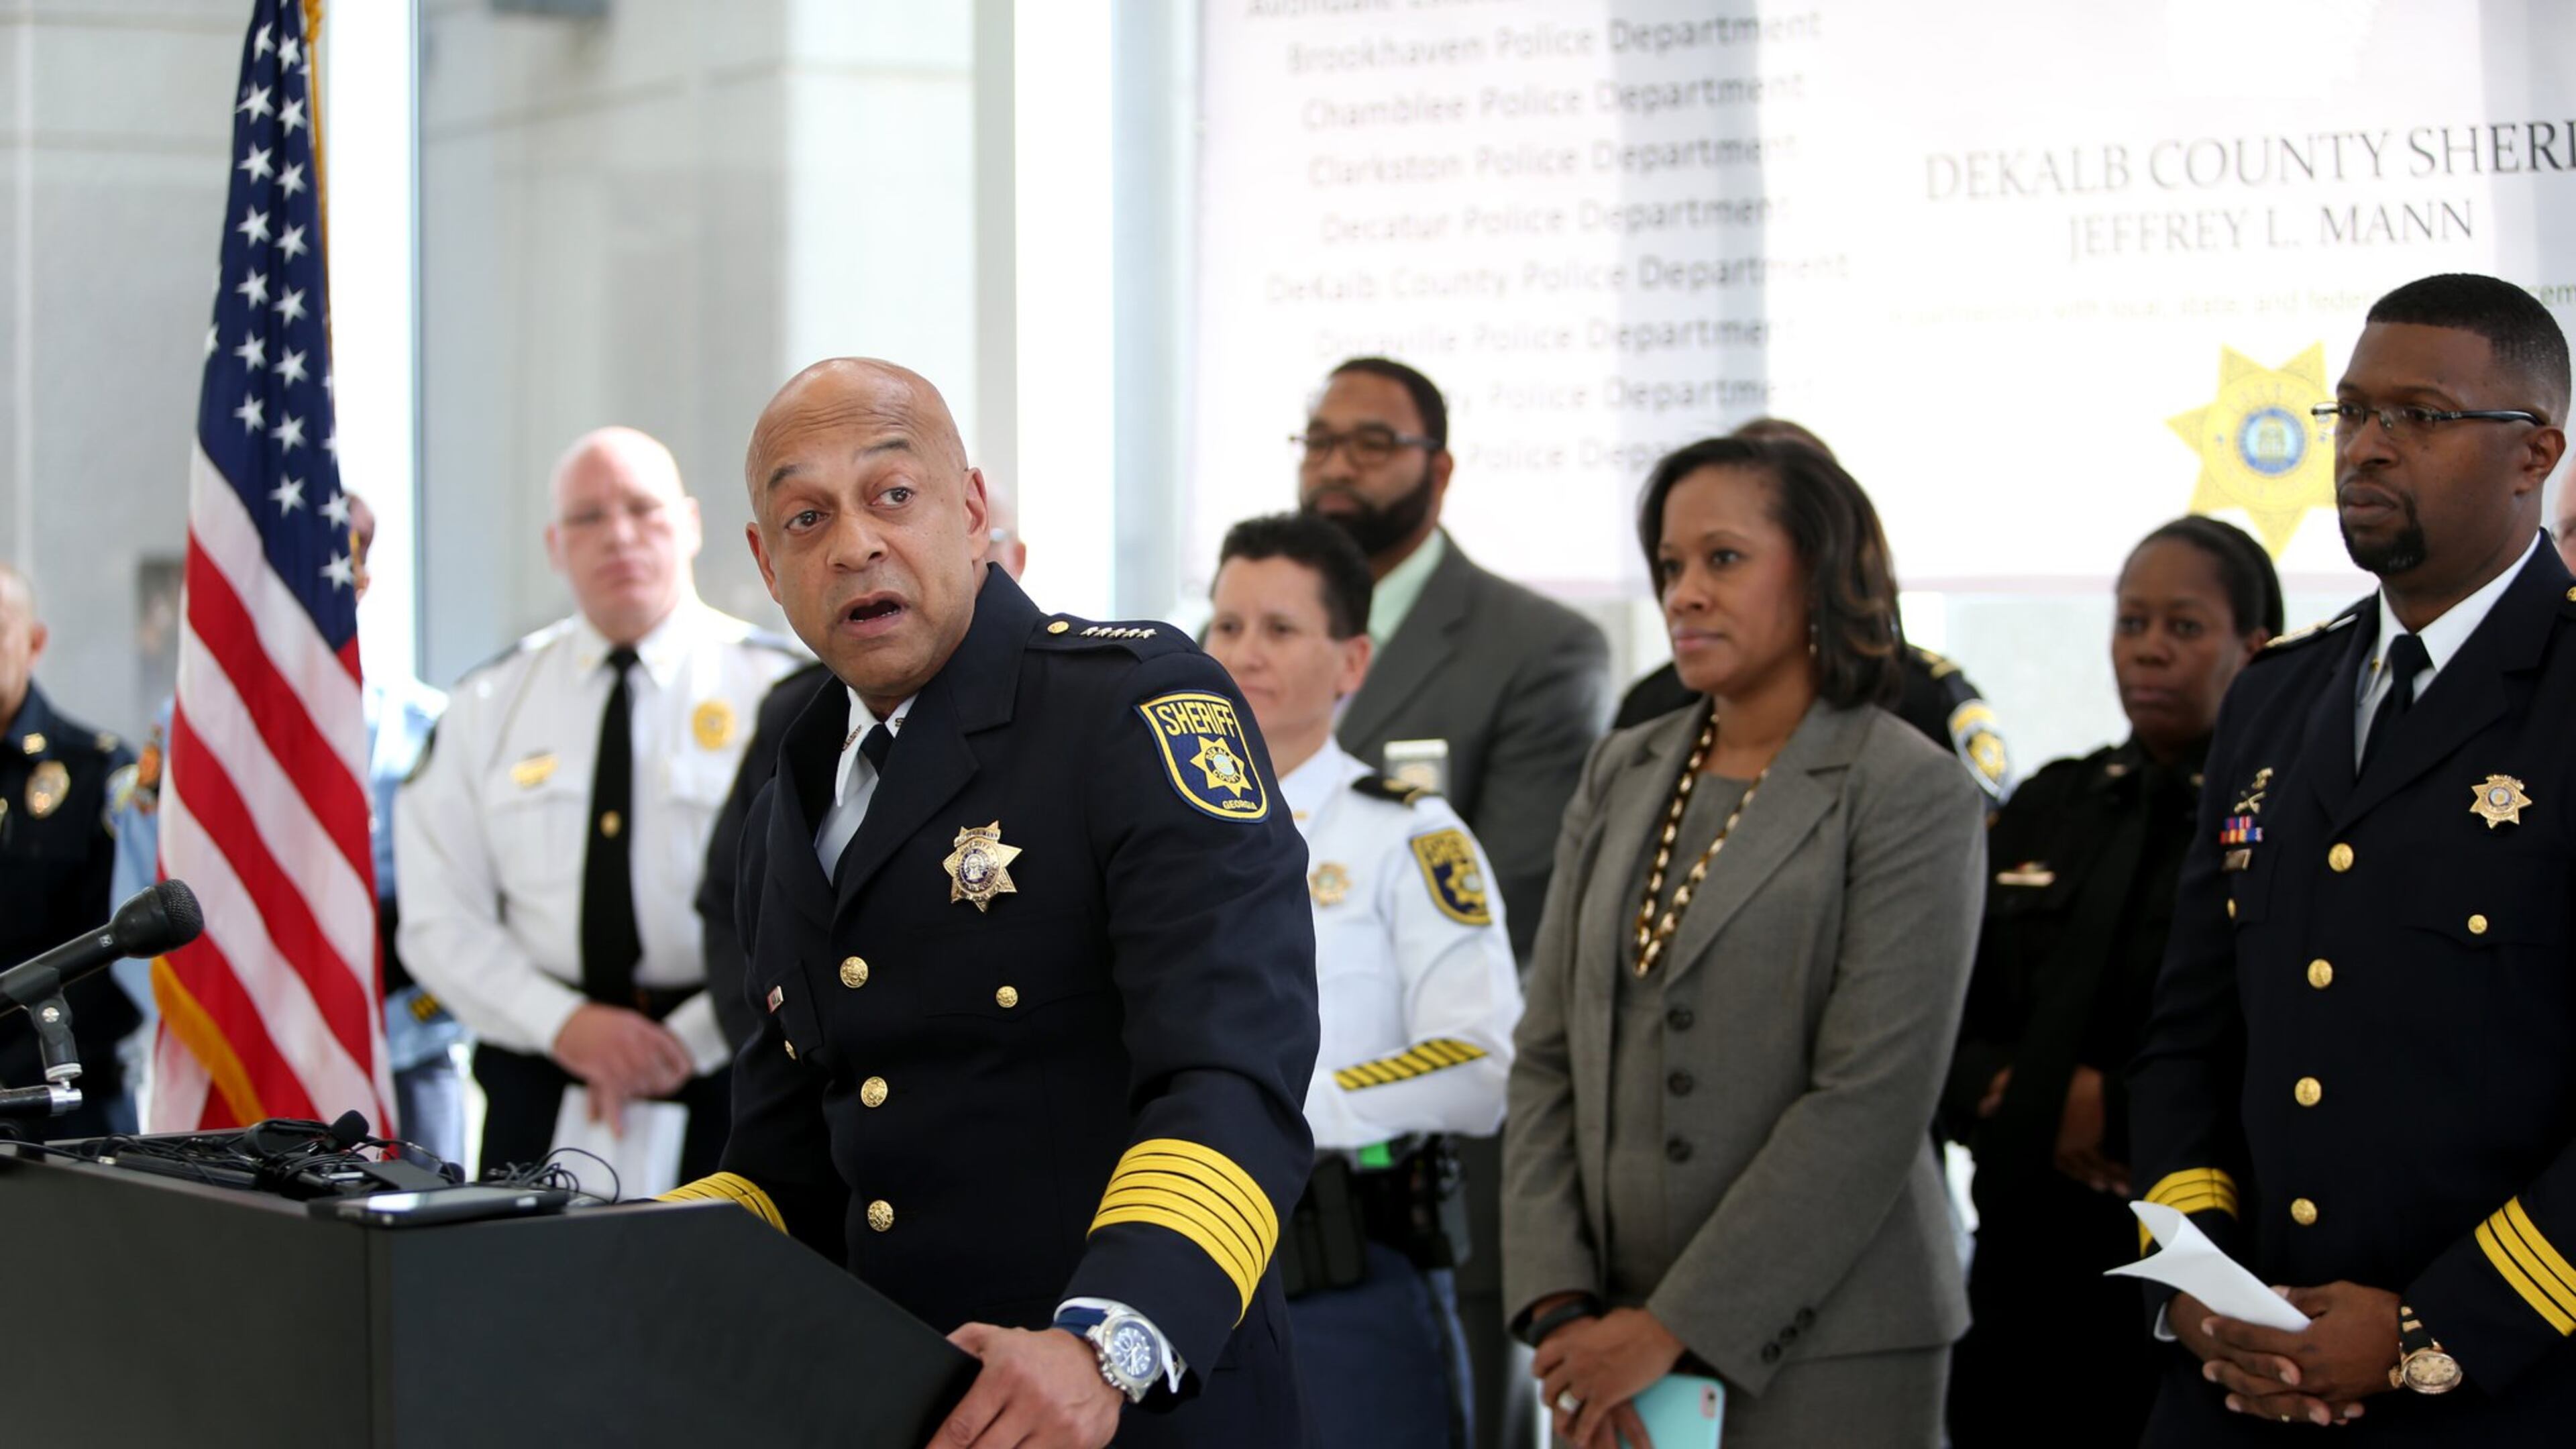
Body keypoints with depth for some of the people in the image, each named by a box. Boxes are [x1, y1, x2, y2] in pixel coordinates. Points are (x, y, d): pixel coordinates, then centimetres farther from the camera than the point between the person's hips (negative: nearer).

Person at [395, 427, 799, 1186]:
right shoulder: (489, 705, 10)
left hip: (727, 1074, -2)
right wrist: (563, 1023, -11)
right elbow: (440, 918, 5)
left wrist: (686, 1043, -15)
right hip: (540, 1082, 2)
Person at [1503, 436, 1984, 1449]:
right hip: (1616, 1327, 5)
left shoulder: (1913, 794, -6)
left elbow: (1872, 1100, -14)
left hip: (1819, 1349, -4)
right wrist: (1559, 1309, -4)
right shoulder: (1621, 778, 12)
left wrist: (1671, 1328, -15)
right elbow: (1548, 1056, 8)